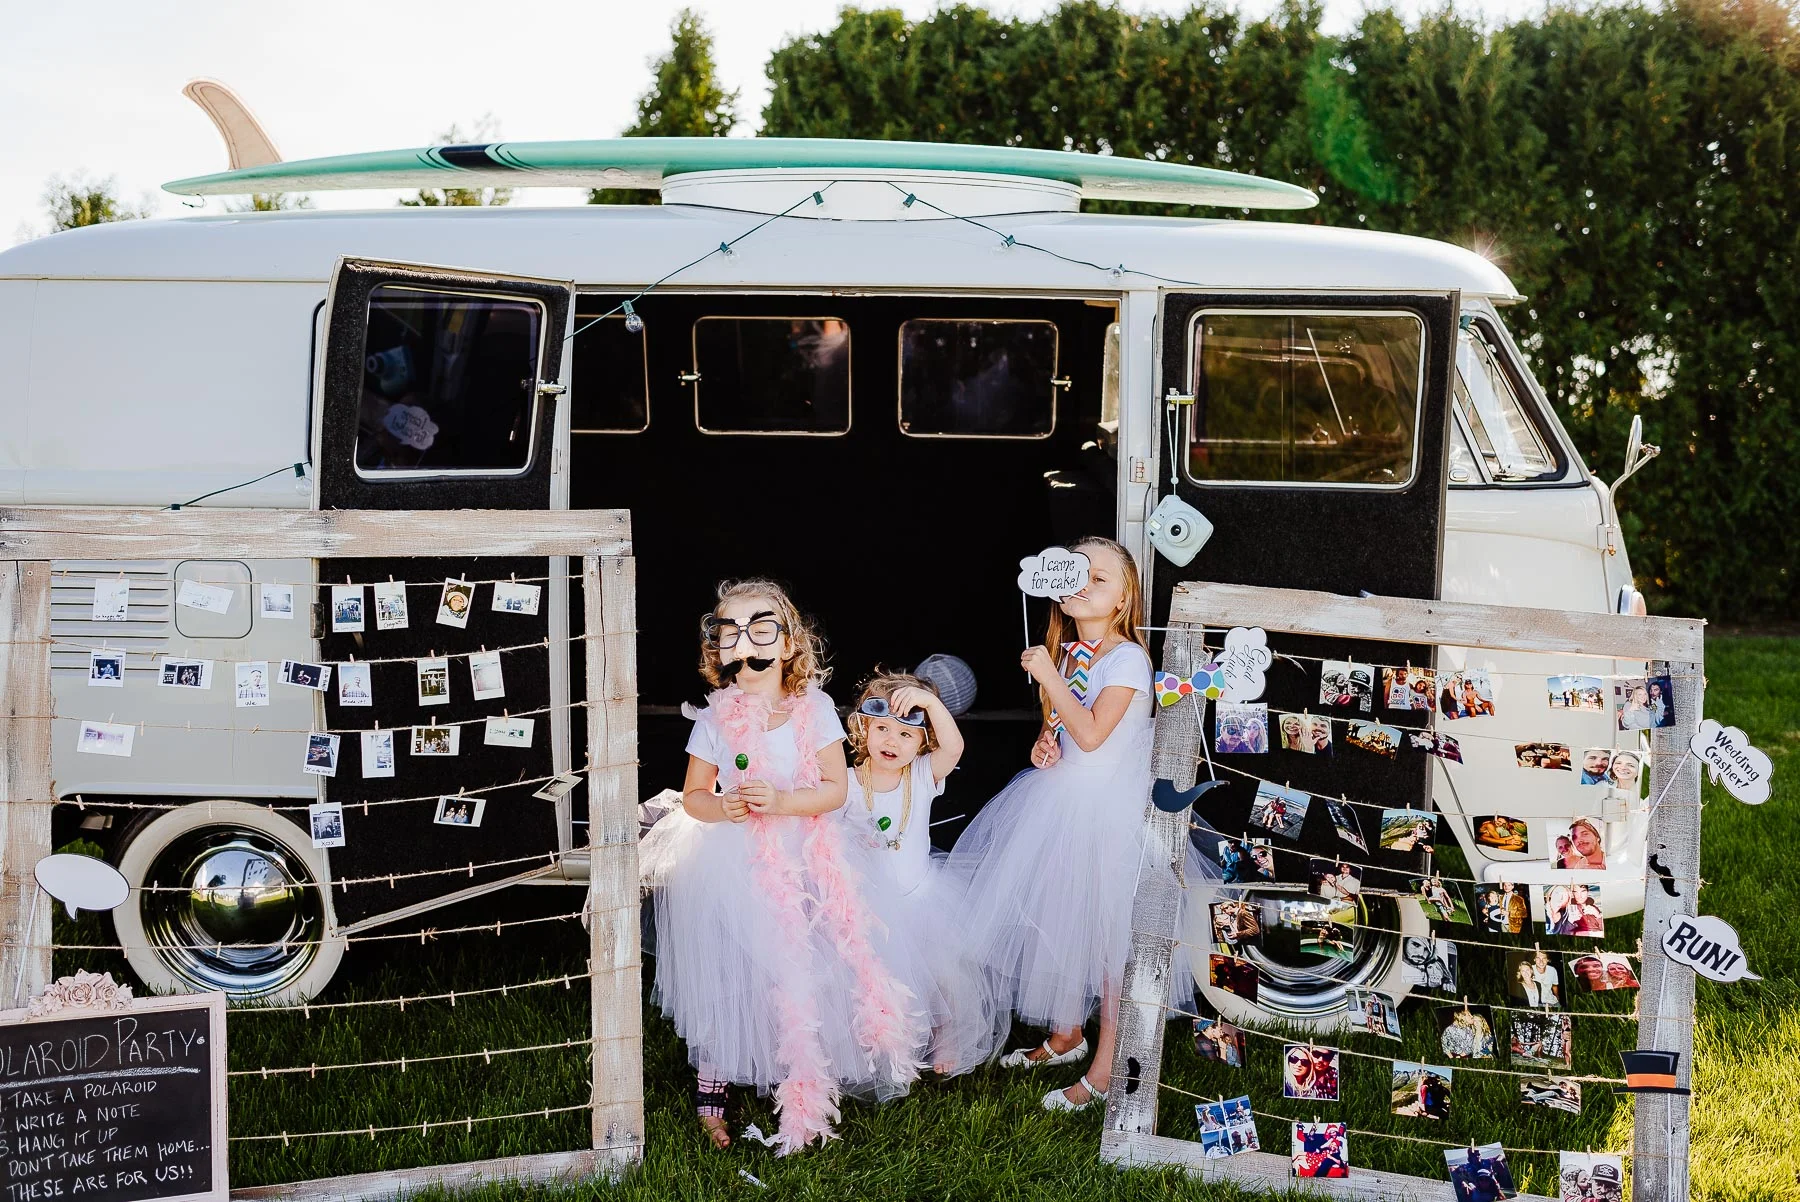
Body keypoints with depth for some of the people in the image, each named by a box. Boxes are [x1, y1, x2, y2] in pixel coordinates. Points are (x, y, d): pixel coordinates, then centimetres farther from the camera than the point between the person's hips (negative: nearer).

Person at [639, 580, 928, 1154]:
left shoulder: (814, 708, -5)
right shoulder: (716, 718, -5)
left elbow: (835, 787, -7)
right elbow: (692, 795, 2)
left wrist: (781, 801, -22)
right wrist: (721, 809, -19)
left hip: (806, 859, 1)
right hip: (734, 865, -1)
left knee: (802, 976, 3)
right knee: (729, 980, -1)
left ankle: (801, 1089, 23)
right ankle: (711, 1093, 17)